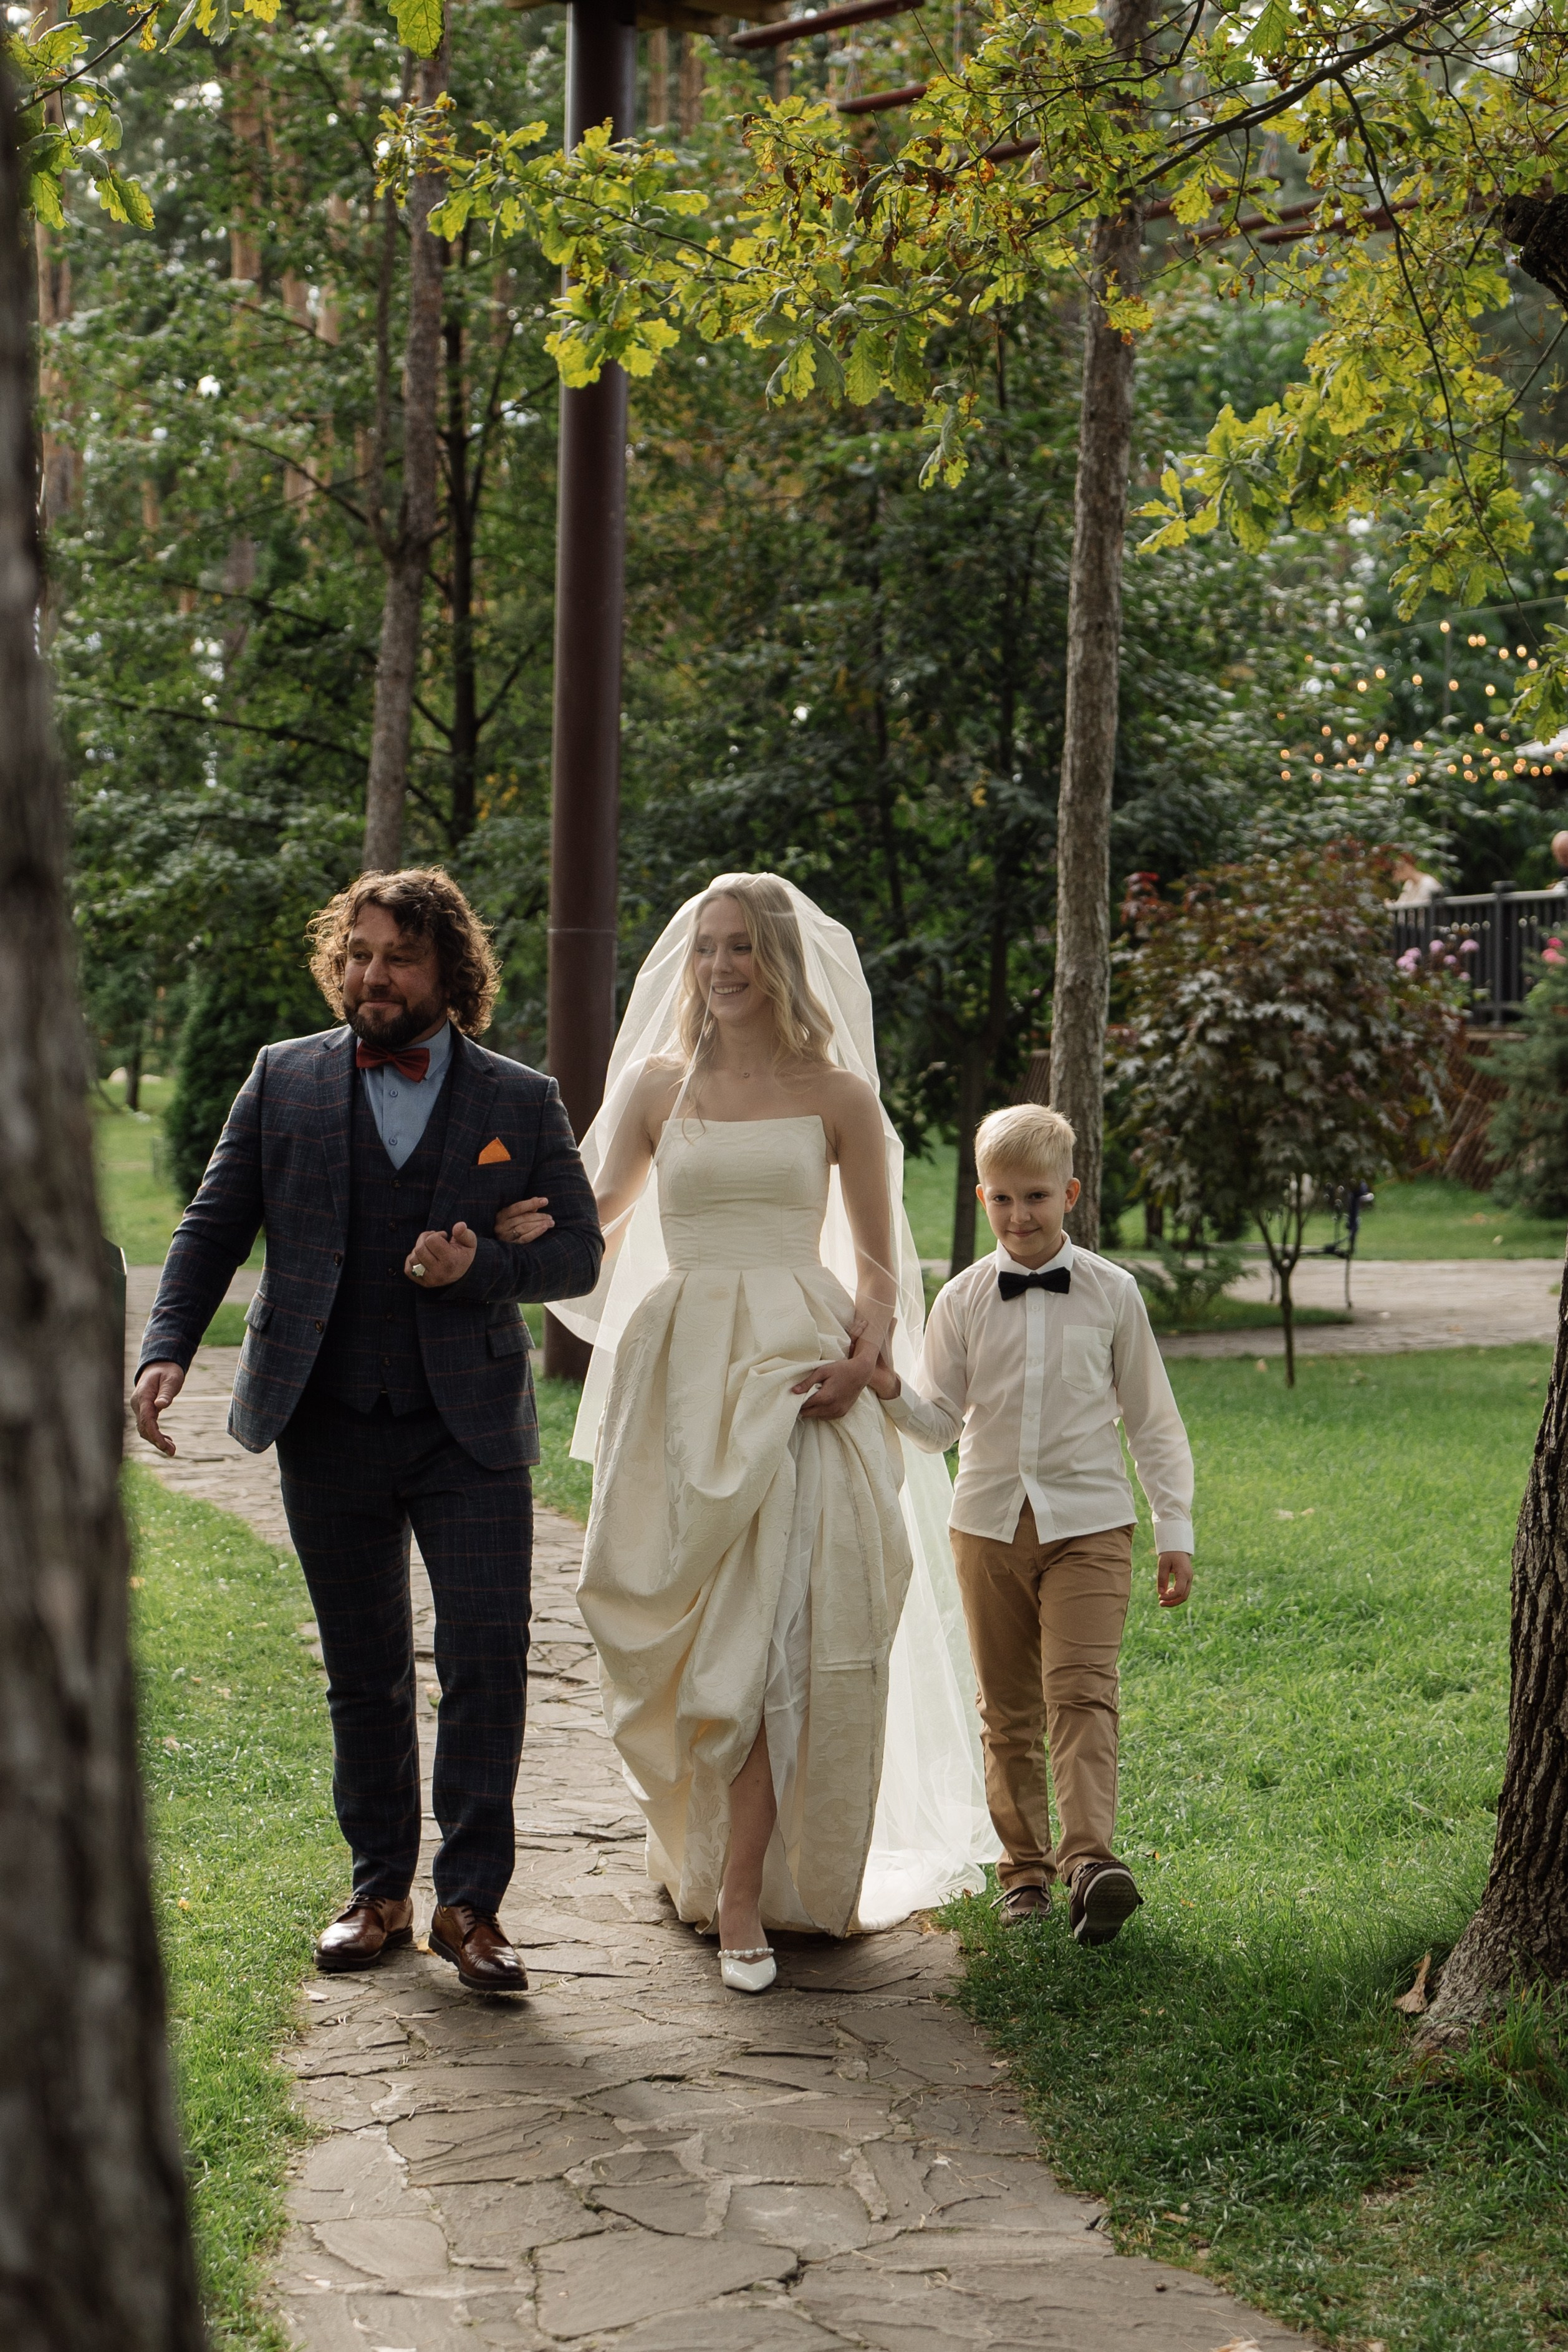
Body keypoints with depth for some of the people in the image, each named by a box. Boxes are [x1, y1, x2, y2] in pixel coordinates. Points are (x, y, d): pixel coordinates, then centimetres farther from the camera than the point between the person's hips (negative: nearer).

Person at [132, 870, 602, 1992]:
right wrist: (168, 1348, -8)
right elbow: (214, 1224, 6)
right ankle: (380, 1892, 23)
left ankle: (470, 1903, 5)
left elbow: (580, 1250, 5)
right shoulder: (283, 1080, 6)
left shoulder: (522, 1101, 4)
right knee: (363, 1676, 11)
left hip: (470, 1432, -1)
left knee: (489, 1663, -6)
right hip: (331, 1429, 1)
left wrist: (484, 1267, -14)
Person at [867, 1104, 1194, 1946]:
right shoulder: (963, 1300, 4)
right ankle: (1025, 1865, 18)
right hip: (989, 1522, 2)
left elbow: (1151, 1420, 8)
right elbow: (942, 1423, 7)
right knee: (1008, 1708, 8)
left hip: (1088, 1521, -2)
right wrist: (891, 1392, -15)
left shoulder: (1112, 1293, 2)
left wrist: (1175, 1530, 4)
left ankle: (1089, 1855, -25)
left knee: (1081, 1689, -17)